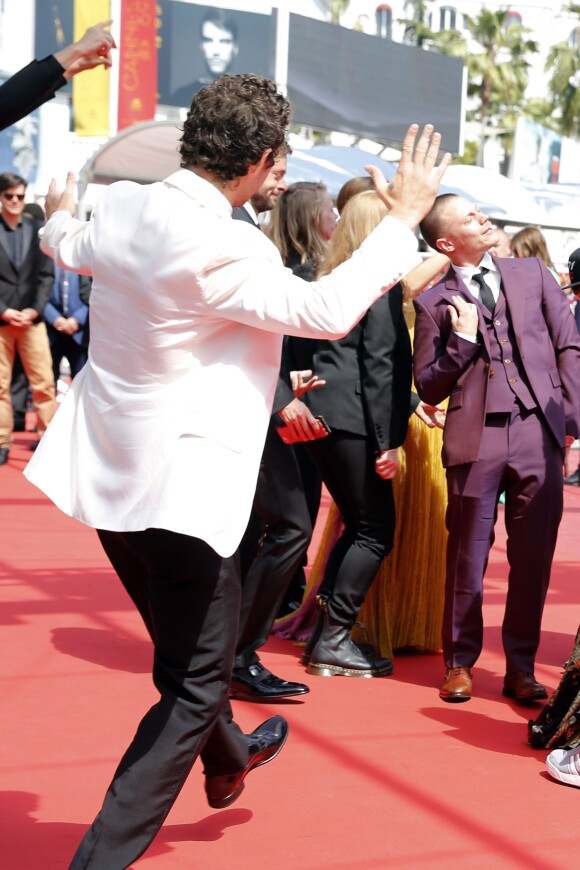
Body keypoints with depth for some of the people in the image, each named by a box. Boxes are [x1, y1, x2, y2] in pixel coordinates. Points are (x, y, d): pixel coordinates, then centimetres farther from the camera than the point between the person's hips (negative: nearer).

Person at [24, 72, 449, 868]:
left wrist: (60, 217, 46)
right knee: (195, 683, 4)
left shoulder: (122, 207, -1)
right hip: (179, 490, -9)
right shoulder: (219, 247, -25)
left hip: (112, 475, 9)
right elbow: (328, 310, -19)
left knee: (186, 647, 29)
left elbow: (73, 251, 22)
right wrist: (404, 219, -9)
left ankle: (226, 759, 53)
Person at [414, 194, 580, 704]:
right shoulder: (434, 302, 5)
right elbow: (428, 388, 5)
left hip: (539, 432, 2)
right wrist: (463, 340, -9)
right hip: (476, 437, -2)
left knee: (533, 557, 4)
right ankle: (460, 662, 20)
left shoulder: (532, 274, 13)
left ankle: (521, 667, 16)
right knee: (468, 556, 4)